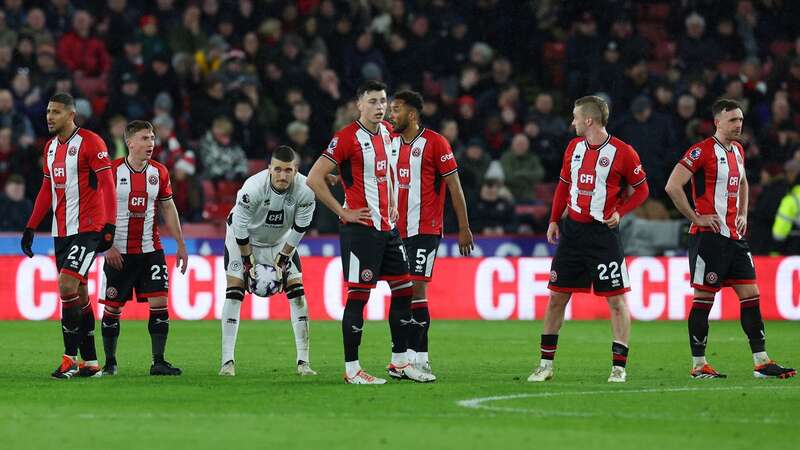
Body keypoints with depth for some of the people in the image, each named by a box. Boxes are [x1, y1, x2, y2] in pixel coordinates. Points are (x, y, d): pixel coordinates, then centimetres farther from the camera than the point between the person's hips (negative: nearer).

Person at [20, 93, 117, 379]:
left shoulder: (90, 142, -10)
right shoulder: (51, 146, 14)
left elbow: (107, 184, -14)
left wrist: (109, 226, -21)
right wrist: (31, 227, 17)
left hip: (87, 227, -8)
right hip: (61, 231, 8)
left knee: (68, 285, -18)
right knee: (78, 293, 9)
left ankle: (70, 358, -12)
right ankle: (90, 362, 15)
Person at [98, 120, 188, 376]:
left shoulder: (159, 172, 5)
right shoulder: (113, 171, -7)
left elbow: (168, 208, 15)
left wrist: (180, 245, 13)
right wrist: (108, 246, -12)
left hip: (150, 250, 3)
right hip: (118, 253, -3)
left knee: (159, 302, -8)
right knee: (112, 307, 2)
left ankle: (158, 362, -4)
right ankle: (110, 362, 15)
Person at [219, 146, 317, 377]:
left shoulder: (304, 191, -27)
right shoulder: (253, 188, -36)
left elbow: (299, 229, -14)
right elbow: (240, 228, -24)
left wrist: (281, 260, -11)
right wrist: (249, 263, -17)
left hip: (280, 240, 3)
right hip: (243, 238, -3)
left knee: (297, 292, -7)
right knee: (234, 290, -14)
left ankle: (303, 361, -4)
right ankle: (227, 361, -12)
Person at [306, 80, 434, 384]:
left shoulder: (387, 132, 10)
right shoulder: (347, 137, -14)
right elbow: (314, 178, -16)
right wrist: (343, 212, -15)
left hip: (387, 226, 8)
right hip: (360, 228, -8)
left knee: (404, 290, 10)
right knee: (358, 296, -6)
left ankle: (400, 362, 19)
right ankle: (351, 370, -2)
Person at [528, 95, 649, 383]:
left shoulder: (622, 152, -8)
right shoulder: (574, 147, 9)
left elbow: (641, 189, -1)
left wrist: (620, 212, -13)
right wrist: (554, 220, 11)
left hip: (603, 232, -5)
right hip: (573, 230, 6)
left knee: (617, 300, -6)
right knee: (557, 296, 6)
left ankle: (619, 367, 0)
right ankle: (546, 365, 13)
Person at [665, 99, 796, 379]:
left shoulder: (737, 150, 14)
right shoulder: (702, 151, -12)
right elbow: (672, 186, -18)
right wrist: (696, 218, -14)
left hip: (734, 236, 8)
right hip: (708, 237, -8)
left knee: (750, 294, 3)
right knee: (704, 298, -3)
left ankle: (761, 362, 4)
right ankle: (698, 365, 4)